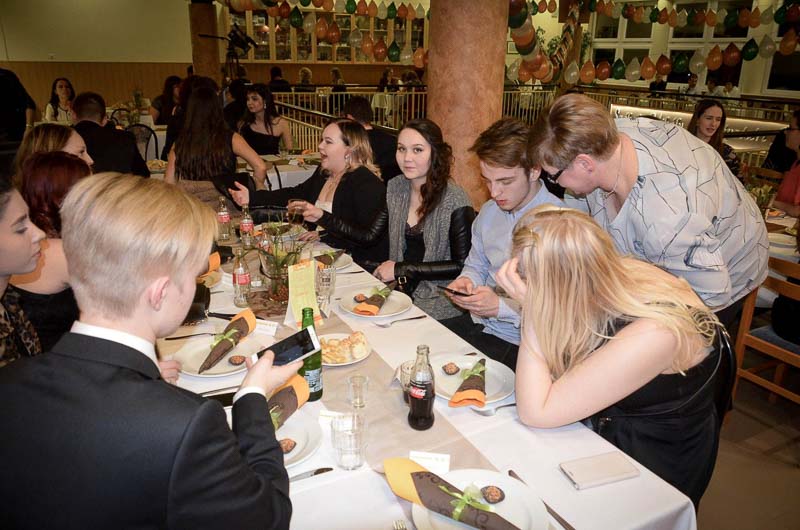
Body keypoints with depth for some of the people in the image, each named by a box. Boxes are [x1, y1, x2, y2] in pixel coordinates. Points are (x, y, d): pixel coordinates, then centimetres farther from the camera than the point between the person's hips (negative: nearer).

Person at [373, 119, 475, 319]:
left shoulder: (455, 200, -14)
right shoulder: (394, 188, 4)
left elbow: (462, 266, -13)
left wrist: (402, 269, -13)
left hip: (438, 300, -5)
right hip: (398, 288, 5)